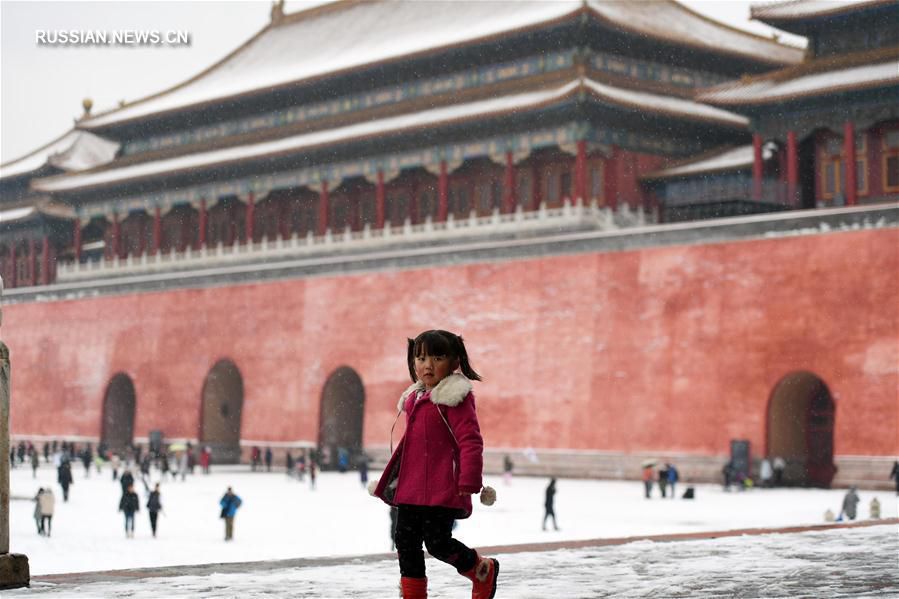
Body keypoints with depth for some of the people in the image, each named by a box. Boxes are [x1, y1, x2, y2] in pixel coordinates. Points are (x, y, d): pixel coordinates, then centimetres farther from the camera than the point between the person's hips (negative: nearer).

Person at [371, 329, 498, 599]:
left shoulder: (454, 398, -10)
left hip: (442, 490, -8)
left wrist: (469, 482, -22)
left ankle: (483, 570, 19)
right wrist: (395, 480, 27)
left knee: (438, 541, -7)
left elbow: (470, 441, -17)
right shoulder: (415, 398, 16)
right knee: (406, 540, 7)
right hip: (410, 489, 8)